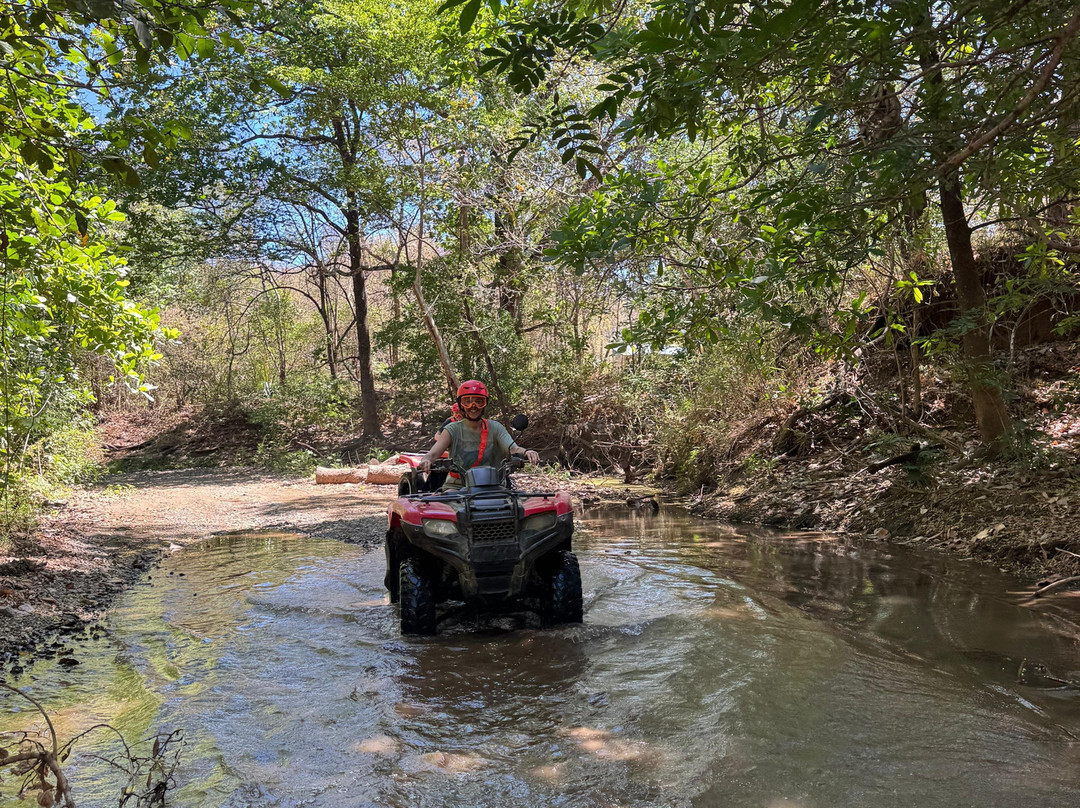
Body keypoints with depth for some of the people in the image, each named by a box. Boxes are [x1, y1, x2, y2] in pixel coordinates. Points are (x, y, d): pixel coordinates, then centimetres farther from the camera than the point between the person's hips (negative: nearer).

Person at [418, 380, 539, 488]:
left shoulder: (495, 428, 5)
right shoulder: (453, 429, 2)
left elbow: (513, 448, -10)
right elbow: (433, 452, -11)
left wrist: (526, 452, -35)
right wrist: (426, 460, -36)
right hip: (456, 486, -1)